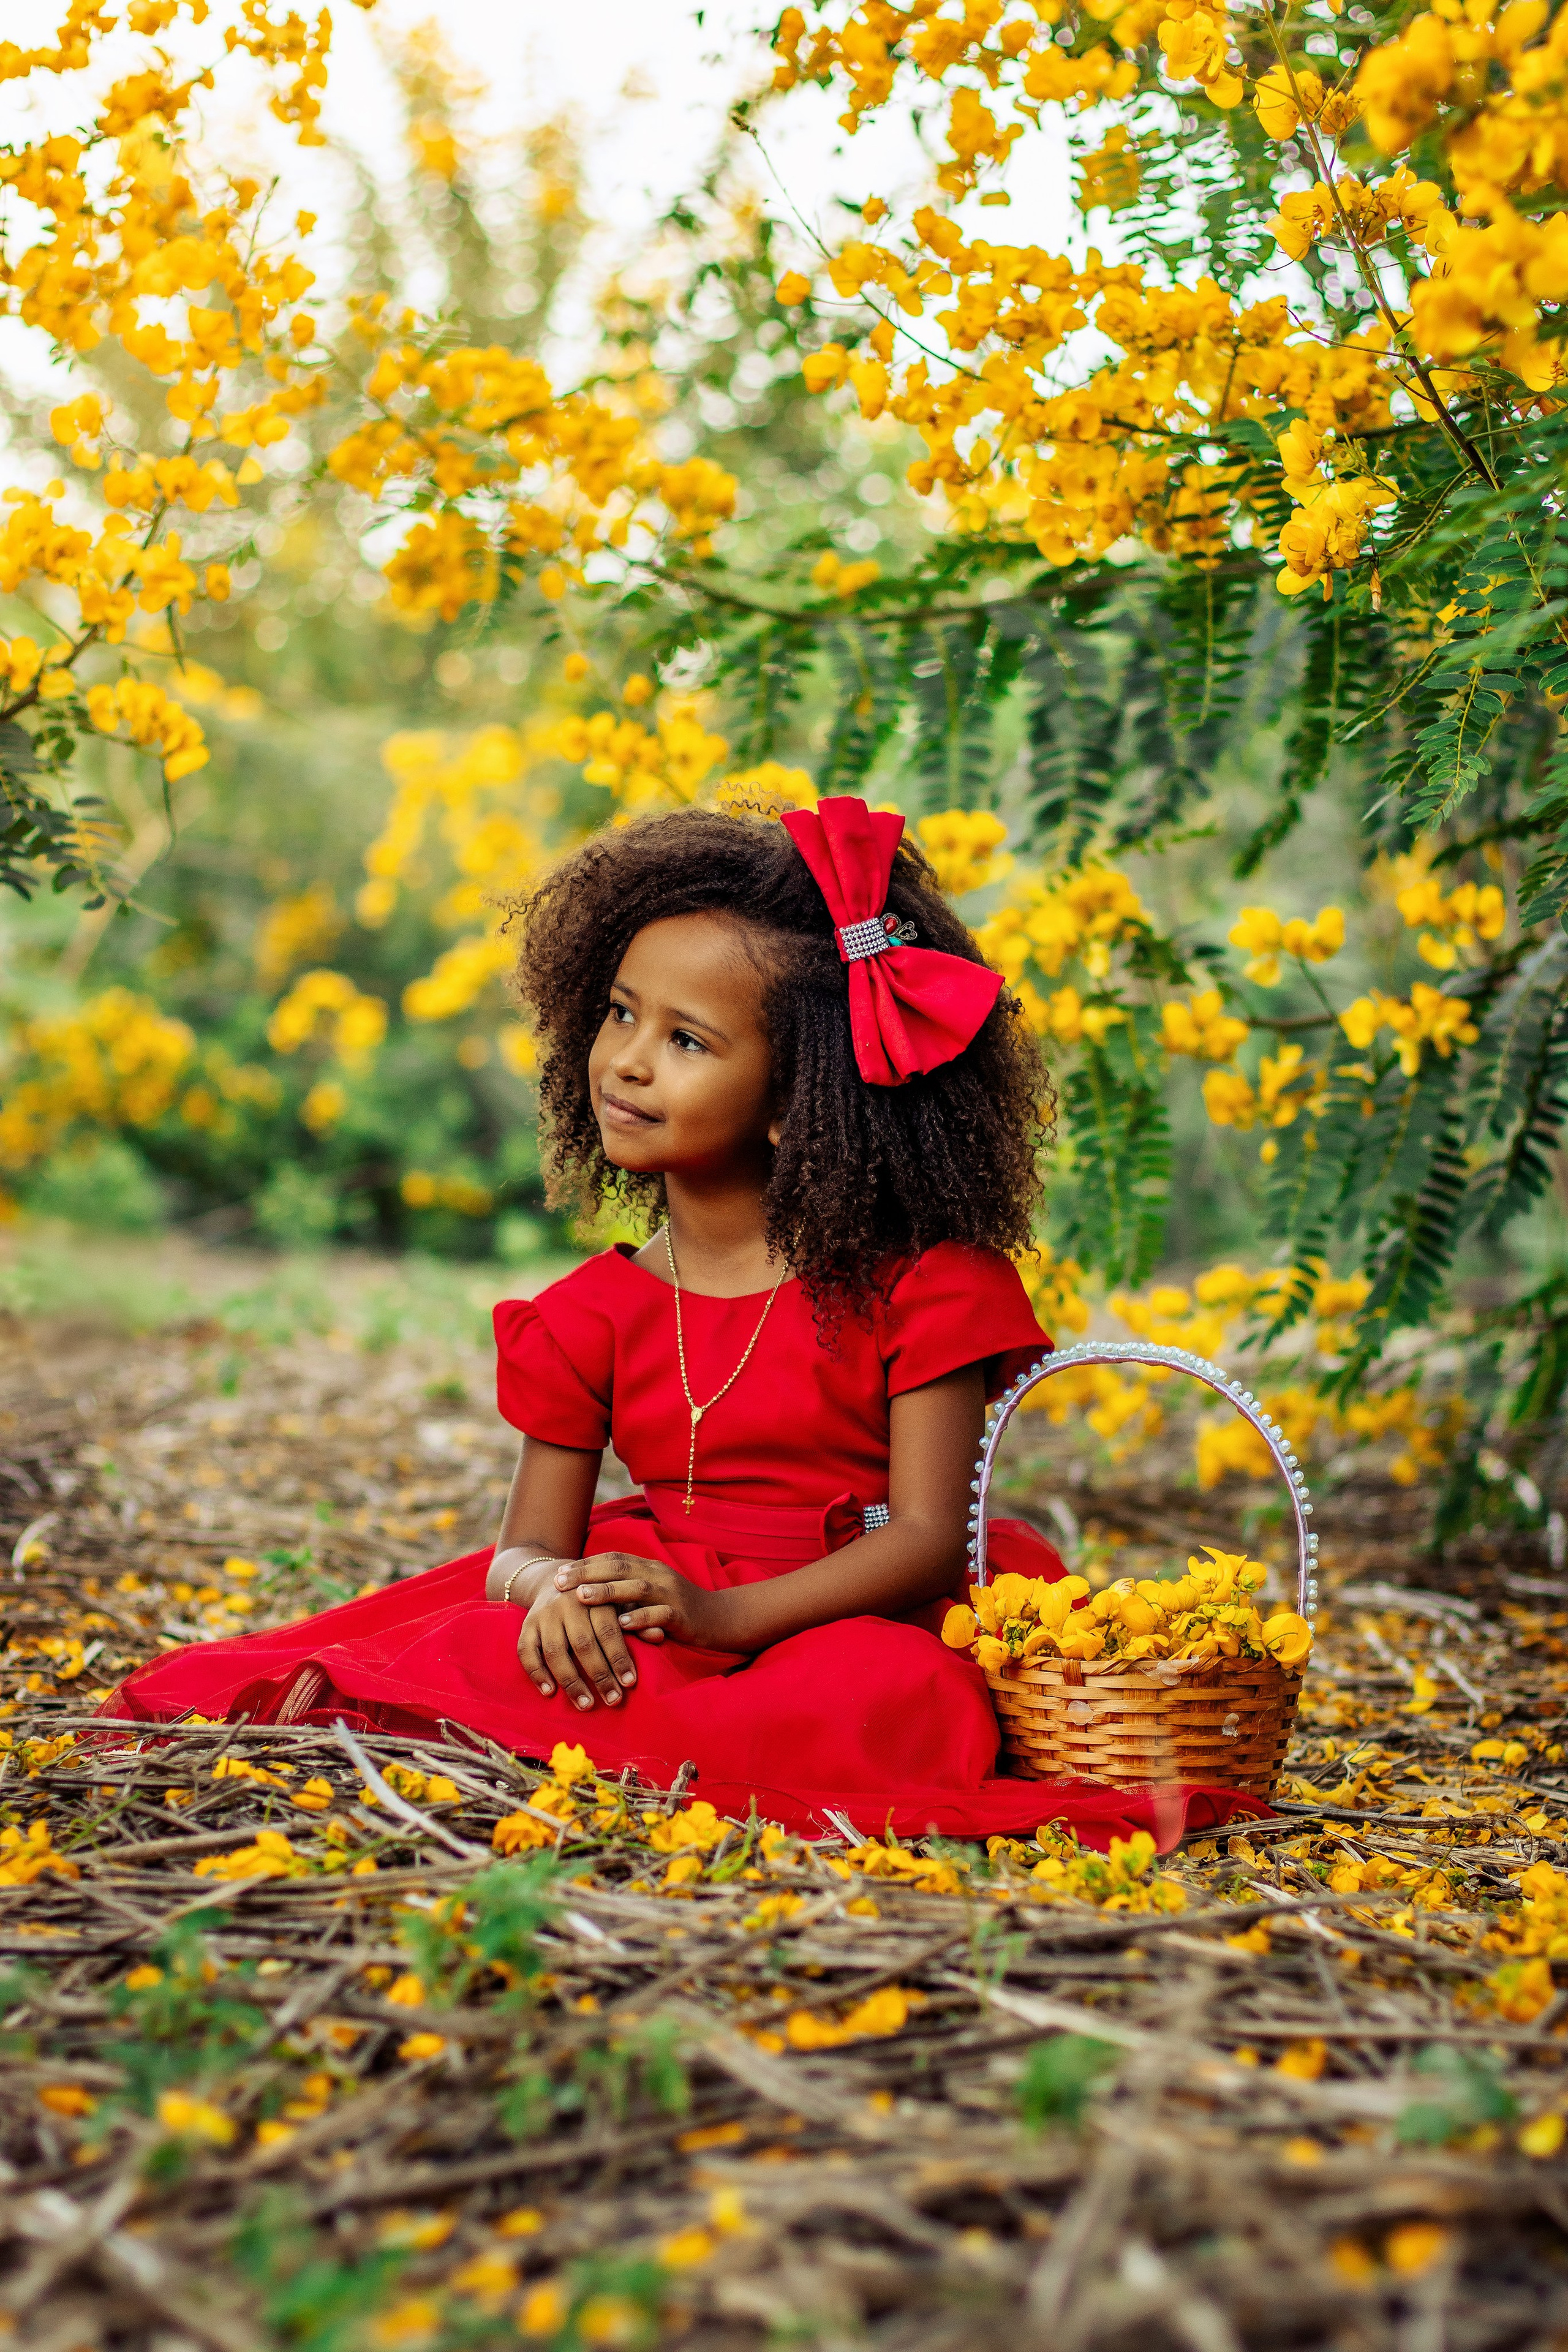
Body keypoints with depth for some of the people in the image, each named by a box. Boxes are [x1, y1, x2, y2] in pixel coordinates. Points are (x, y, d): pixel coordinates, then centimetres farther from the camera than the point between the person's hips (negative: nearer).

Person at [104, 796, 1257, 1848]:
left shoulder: (922, 1285, -6)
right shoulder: (594, 1314, 6)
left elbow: (928, 1535, -13)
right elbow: (530, 1543, 2)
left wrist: (723, 1614, -28)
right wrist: (552, 1593, -25)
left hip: (847, 1618, -3)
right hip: (648, 1613, 3)